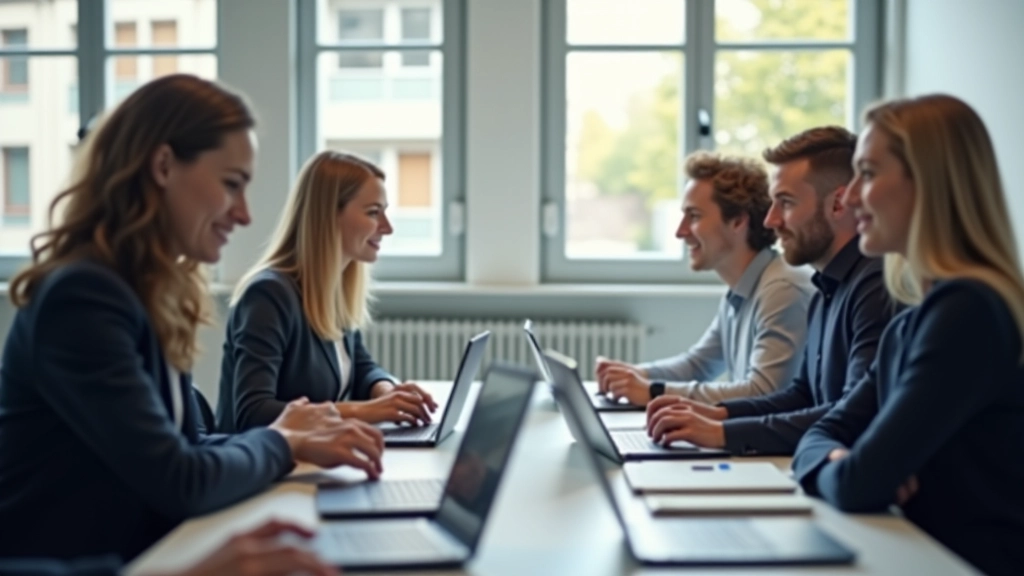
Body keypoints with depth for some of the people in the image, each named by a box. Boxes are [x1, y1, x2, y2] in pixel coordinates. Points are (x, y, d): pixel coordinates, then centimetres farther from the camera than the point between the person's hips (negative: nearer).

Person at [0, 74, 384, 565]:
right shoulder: (82, 298, -20)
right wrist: (282, 442, -6)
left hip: (131, 556, 8)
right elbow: (178, 482, -22)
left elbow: (181, 449, 8)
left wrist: (294, 437, -6)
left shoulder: (150, 293, 8)